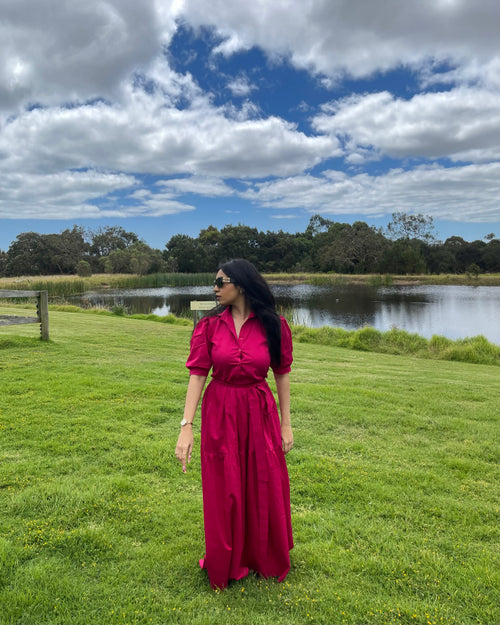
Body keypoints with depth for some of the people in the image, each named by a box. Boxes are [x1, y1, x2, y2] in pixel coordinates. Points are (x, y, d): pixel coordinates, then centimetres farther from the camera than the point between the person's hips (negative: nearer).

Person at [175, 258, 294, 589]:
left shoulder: (273, 325, -7)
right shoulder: (209, 326, -5)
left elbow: (282, 374, 0)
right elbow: (197, 374, -7)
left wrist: (286, 423, 1)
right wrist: (186, 426, -13)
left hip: (259, 413, 0)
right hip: (219, 413, 1)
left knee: (265, 489, 12)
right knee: (223, 491, 12)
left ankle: (267, 560, 40)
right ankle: (226, 565, 38)